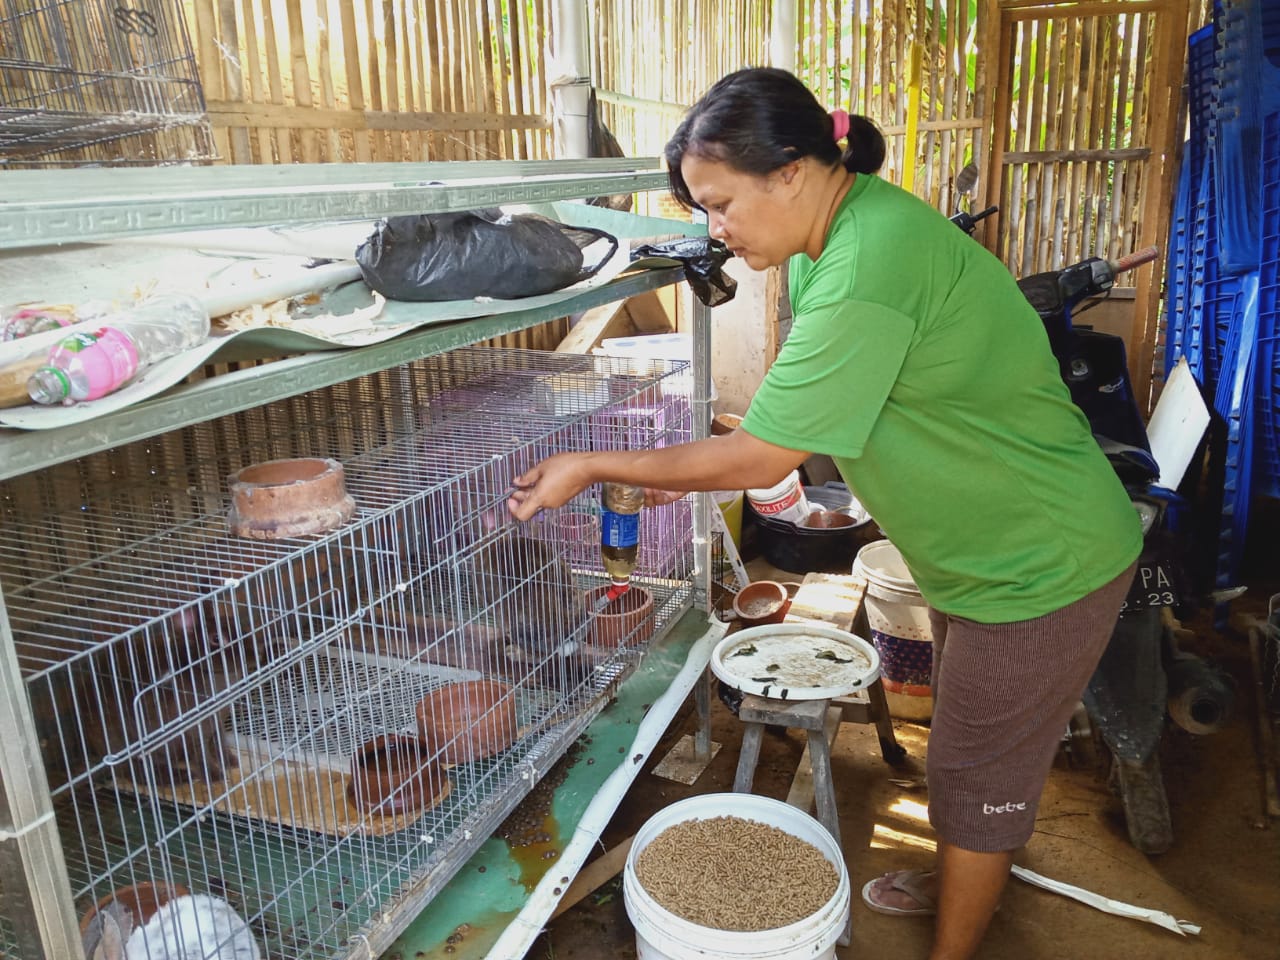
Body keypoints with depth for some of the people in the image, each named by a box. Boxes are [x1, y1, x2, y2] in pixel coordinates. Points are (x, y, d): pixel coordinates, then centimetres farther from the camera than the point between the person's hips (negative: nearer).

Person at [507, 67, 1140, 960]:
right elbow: (797, 414, 7)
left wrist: (596, 468, -18)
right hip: (986, 545, 9)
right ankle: (962, 881, 50)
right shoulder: (847, 226, -2)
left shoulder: (868, 271, -34)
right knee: (967, 742, 26)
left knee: (981, 769, 10)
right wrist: (694, 469, -1)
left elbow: (762, 459, -28)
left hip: (1039, 565, -9)